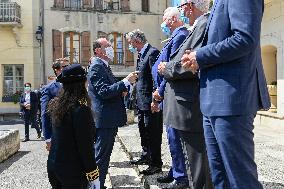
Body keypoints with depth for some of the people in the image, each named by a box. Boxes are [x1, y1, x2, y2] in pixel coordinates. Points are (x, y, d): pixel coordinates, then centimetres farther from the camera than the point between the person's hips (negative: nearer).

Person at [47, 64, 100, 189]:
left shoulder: (56, 104, -1)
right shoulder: (81, 109, -22)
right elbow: (86, 146, -21)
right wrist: (94, 176, -12)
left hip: (53, 165, 7)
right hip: (73, 171, -7)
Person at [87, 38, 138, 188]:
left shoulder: (104, 66, 18)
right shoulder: (96, 66, -13)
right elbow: (103, 92, -23)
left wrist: (121, 91, 7)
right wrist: (126, 81, -23)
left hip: (109, 119, 10)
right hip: (104, 119, -10)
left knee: (104, 155, 18)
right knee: (101, 156, -3)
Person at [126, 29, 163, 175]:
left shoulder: (153, 53, -15)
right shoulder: (141, 55, 16)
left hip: (150, 102, -10)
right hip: (141, 101, 10)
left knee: (153, 132, -1)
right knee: (143, 130, 20)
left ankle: (156, 164, 11)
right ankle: (146, 156, 35)